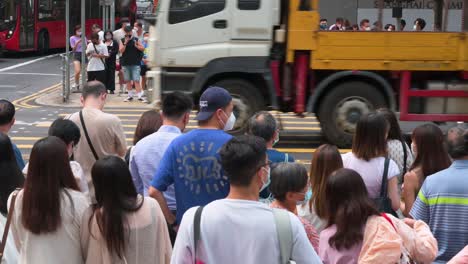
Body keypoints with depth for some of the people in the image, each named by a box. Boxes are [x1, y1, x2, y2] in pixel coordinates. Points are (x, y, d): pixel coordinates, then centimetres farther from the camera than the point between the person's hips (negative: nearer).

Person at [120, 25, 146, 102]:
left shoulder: (136, 40, 4)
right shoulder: (122, 41, 7)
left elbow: (142, 48, 4)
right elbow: (121, 50, -5)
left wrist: (136, 45, -11)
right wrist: (125, 43, -13)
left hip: (135, 63, -2)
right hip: (125, 64, 2)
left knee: (136, 80, -9)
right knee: (128, 80, 9)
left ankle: (140, 96, -12)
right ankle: (130, 95, 18)